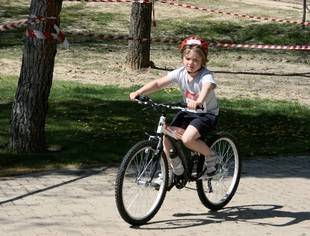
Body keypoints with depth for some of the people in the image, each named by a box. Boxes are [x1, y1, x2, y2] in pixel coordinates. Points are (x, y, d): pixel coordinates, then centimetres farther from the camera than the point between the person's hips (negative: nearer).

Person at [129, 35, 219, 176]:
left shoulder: (206, 75, -22)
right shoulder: (180, 73, -7)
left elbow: (207, 87, -46)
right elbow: (158, 83, -13)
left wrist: (198, 102, -67)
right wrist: (138, 92, -28)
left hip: (207, 114, -6)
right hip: (188, 112, 6)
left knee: (187, 139, -29)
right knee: (167, 138, -12)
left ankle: (211, 156, -2)